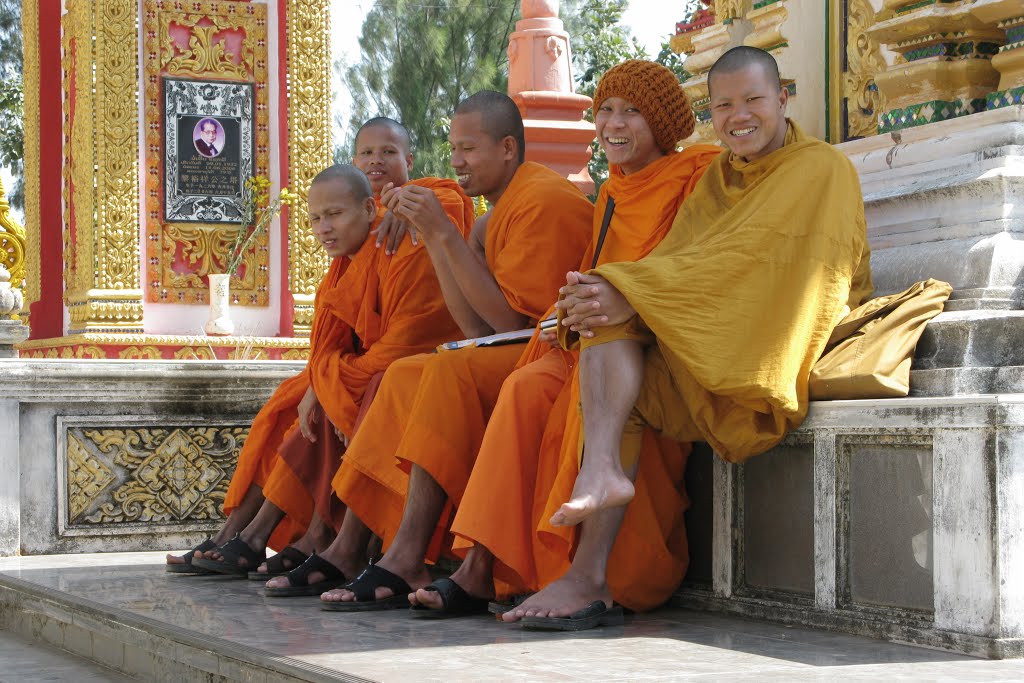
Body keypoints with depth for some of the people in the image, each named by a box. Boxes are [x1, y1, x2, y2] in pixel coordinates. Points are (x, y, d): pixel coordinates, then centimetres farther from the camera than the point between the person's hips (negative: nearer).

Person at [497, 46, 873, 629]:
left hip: (772, 367, -7)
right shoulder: (718, 179, 21)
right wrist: (598, 302, -17)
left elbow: (750, 258, -16)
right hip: (699, 359, 7)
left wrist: (628, 294, -24)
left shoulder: (823, 170, -3)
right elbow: (673, 258, 6)